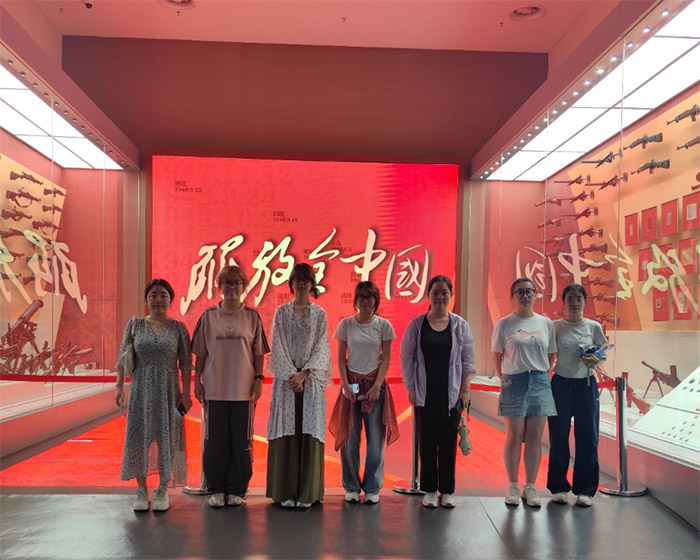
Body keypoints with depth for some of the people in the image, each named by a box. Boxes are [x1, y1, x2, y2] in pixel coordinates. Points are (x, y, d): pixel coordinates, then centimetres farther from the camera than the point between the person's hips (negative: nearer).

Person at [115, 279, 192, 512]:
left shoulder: (178, 328, 1)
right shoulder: (135, 325, 4)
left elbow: (185, 364, 0)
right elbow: (122, 359, 4)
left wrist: (186, 393, -5)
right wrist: (119, 386, -4)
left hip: (168, 390, -1)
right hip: (141, 389, 1)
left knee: (167, 437, 3)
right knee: (139, 436, 3)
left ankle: (163, 491, 16)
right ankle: (141, 491, 16)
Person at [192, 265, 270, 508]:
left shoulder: (252, 317, 4)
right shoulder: (208, 316, 5)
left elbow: (259, 353, 6)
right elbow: (200, 352, 7)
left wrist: (258, 379, -1)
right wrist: (197, 379, 3)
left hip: (243, 389, 0)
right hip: (214, 388, 0)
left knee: (241, 441, 5)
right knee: (215, 440, 5)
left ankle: (237, 490, 18)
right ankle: (216, 490, 18)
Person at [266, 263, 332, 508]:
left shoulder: (319, 314, 8)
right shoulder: (281, 312, 7)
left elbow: (321, 348, 2)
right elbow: (278, 346, 0)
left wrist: (304, 373, -10)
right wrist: (292, 375, -11)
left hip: (312, 379, 0)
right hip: (286, 378, 0)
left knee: (310, 432, -1)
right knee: (286, 432, -1)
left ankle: (307, 492, 5)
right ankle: (286, 492, 5)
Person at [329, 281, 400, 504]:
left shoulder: (383, 325, 2)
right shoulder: (346, 324, 4)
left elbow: (386, 358, 1)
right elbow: (341, 358, 4)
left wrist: (377, 386, -9)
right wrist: (345, 384, -6)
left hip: (375, 384, 0)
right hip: (352, 384, 1)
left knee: (376, 439, 0)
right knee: (350, 437, 3)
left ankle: (372, 488, 11)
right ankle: (351, 487, 15)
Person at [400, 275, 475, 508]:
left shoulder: (460, 325, 5)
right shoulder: (416, 325, 2)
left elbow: (467, 361, 6)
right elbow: (407, 359, 3)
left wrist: (465, 389, 0)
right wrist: (411, 389, -2)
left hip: (452, 393, 1)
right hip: (425, 393, 0)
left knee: (449, 442, 3)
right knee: (427, 442, 4)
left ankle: (447, 491, 15)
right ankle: (429, 490, 15)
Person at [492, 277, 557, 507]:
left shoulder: (546, 323, 9)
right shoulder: (504, 324, 0)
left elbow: (551, 355, 14)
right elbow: (497, 356, 2)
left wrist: (543, 376, 4)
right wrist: (504, 379, -3)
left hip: (540, 383, 3)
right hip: (514, 382, -3)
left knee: (535, 437, 6)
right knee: (514, 436, 2)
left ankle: (530, 487, 15)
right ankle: (513, 486, 14)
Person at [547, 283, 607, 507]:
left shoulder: (593, 327, 3)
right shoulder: (555, 327, 0)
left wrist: (597, 360, -12)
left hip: (586, 385, 1)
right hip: (561, 384, -1)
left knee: (587, 438, 3)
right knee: (558, 438, 5)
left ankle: (585, 489, 15)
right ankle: (558, 487, 18)